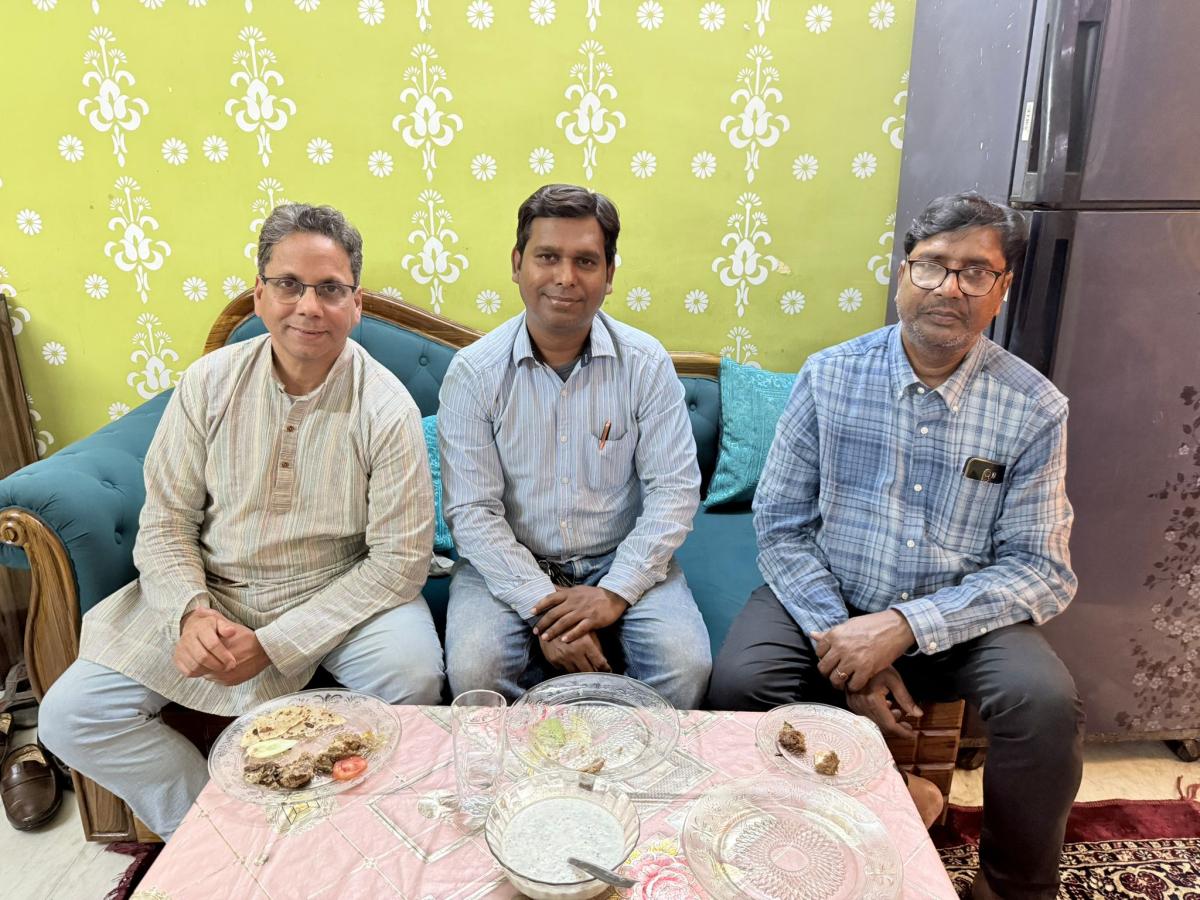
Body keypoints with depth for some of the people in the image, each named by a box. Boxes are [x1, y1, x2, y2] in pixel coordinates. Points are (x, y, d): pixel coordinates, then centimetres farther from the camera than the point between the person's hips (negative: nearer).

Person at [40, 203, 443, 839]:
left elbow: (399, 559, -16)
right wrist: (191, 611, -18)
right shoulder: (209, 383, -5)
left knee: (413, 675, -30)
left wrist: (274, 643, -19)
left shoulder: (386, 409, -15)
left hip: (337, 596, -3)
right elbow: (166, 516, 1)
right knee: (71, 716, -8)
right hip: (209, 592, 3)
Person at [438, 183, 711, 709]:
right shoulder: (474, 372, -7)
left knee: (686, 668, -23)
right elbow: (471, 510, -9)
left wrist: (616, 592, -16)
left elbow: (675, 489, -6)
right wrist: (540, 605, -20)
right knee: (473, 671, -27)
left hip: (620, 562, 1)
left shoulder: (646, 363, -4)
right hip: (508, 566, 0)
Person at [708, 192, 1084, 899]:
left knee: (1047, 703, -26)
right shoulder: (829, 376, -3)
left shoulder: (1034, 409, -3)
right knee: (739, 682, -26)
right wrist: (839, 640, -16)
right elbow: (783, 524, -3)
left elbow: (1042, 570, -6)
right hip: (824, 602, 0)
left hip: (959, 618, 1)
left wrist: (906, 626, -20)